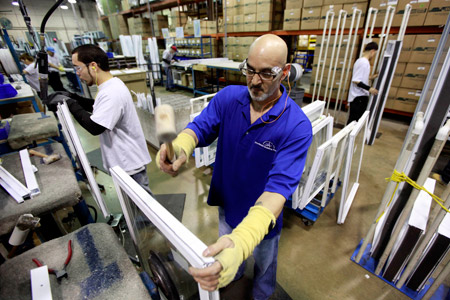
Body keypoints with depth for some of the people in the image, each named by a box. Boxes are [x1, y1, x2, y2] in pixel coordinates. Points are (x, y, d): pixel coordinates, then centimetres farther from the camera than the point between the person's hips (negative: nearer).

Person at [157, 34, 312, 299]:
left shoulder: (297, 126, -30)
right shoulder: (228, 97, -15)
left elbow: (280, 185, -39)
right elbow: (201, 127, -18)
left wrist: (243, 240, -55)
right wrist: (180, 146, -44)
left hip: (262, 217, -3)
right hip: (228, 203, 4)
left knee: (264, 263, 29)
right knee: (224, 254, 34)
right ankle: (235, 275, 72)